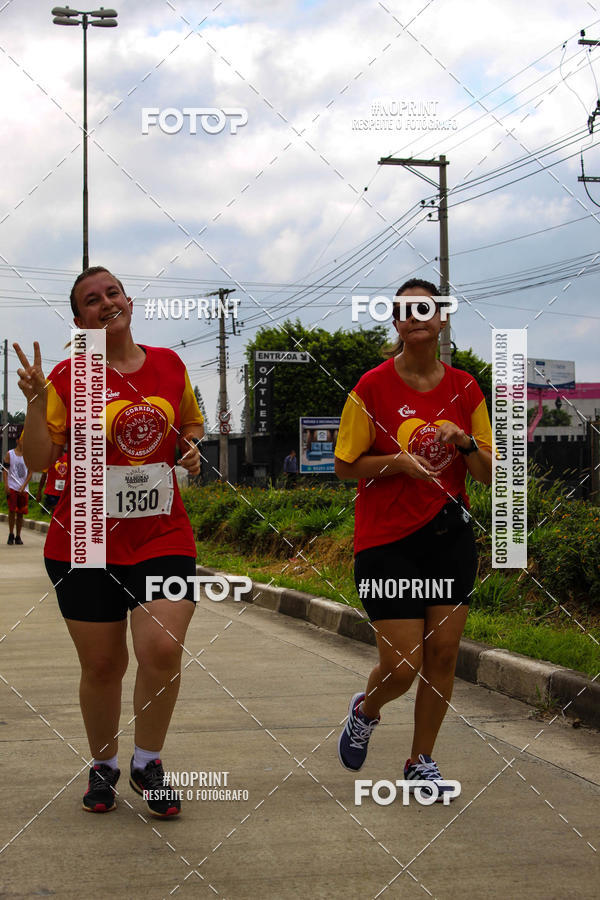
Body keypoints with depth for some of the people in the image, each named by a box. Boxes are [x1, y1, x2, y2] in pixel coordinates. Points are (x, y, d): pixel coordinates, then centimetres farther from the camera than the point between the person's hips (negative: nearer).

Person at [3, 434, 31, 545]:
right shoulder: (9, 454, 2)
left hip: (24, 489, 2)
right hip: (12, 487, -2)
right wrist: (6, 485, -12)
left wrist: (23, 486, -7)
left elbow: (30, 472, 4)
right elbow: (5, 470, -1)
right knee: (12, 511, -10)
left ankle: (18, 536, 13)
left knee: (21, 513, 5)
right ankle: (11, 534, 1)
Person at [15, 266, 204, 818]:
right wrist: (36, 403, -19)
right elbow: (39, 459, -5)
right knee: (102, 665, 6)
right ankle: (103, 767, 31)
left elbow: (192, 423, 24)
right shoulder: (68, 377, -2)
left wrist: (191, 446, 3)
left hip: (163, 537, 1)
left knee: (163, 649, -16)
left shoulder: (169, 366, 7)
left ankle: (148, 763, 7)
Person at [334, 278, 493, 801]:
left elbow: (489, 474, 7)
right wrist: (400, 460, -17)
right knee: (402, 664, -6)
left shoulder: (464, 388, 4)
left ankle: (421, 763, 21)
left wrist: (465, 443, -13)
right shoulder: (373, 387, -6)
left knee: (443, 653, 3)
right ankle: (365, 710, 30)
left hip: (450, 536, 4)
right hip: (386, 539, -3)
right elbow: (345, 465, -2)